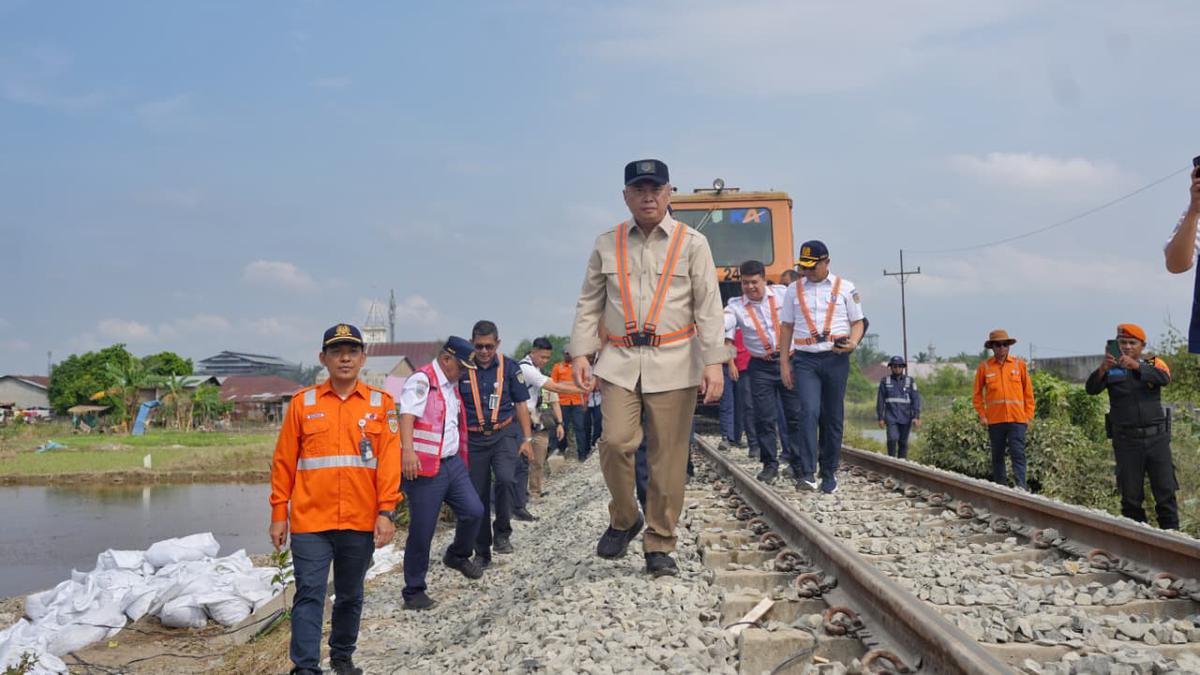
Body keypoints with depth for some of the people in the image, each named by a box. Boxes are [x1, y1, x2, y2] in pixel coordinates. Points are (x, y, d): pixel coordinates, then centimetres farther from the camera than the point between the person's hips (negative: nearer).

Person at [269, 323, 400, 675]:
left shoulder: (381, 403, 3)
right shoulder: (303, 402, 3)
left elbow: (389, 460, -2)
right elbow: (283, 462, 4)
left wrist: (386, 512, -9)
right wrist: (279, 514, 2)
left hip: (361, 522, 1)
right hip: (310, 520, -1)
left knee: (351, 596, 15)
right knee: (309, 595, -4)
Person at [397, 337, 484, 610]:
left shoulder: (451, 385, 18)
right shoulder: (421, 380, -11)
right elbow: (407, 416, -26)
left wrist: (461, 458, 32)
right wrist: (408, 451, -39)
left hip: (453, 463, 8)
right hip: (425, 468, -8)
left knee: (473, 511, 1)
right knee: (421, 532, -2)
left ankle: (458, 555, 29)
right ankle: (413, 591, 12)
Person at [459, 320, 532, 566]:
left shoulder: (509, 367, 0)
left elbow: (521, 404, 6)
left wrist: (527, 438, 3)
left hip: (504, 433, -1)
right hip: (474, 438, 1)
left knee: (505, 479, -25)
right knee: (478, 494, 5)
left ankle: (502, 532, -1)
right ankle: (482, 551, 21)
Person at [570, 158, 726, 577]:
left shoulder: (692, 243, 5)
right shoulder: (606, 245, 11)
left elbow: (708, 307, 0)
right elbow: (589, 304, 12)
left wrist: (713, 362, -9)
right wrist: (581, 353, 1)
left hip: (674, 363, -1)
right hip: (620, 361, 1)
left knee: (669, 457, 0)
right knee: (615, 441, -13)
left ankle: (660, 546, 12)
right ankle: (623, 520, 13)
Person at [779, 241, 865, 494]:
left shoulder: (846, 288, 6)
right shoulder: (793, 290, 10)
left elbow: (858, 322, 9)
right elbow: (786, 327, 13)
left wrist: (852, 343, -13)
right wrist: (784, 362, 7)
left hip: (836, 359, 0)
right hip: (805, 360, 0)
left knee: (833, 417, 5)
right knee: (808, 412, -16)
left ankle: (830, 473, 15)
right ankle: (807, 474, -19)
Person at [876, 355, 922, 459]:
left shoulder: (910, 381, 4)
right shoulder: (885, 381, 5)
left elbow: (916, 399, -1)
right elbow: (880, 401, 6)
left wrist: (916, 416, -11)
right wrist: (880, 418, 1)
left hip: (906, 417, 1)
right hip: (891, 417, -1)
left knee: (903, 442, 5)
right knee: (892, 439, -16)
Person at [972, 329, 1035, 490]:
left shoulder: (1019, 364, 5)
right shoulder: (984, 367, 4)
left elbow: (1028, 391, 8)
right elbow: (978, 393, 10)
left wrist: (1028, 415, 4)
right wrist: (982, 415, 2)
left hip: (1017, 418, -1)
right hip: (995, 420, 1)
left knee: (1018, 454, -8)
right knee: (997, 455, 9)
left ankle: (1021, 486, -13)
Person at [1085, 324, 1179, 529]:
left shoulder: (1154, 364, 6)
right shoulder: (1111, 370, 5)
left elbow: (1164, 379, -16)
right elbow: (1091, 389, -11)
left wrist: (1136, 366, -31)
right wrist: (1102, 369, -30)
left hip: (1156, 437, 0)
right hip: (1126, 440, 0)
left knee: (1165, 489, 3)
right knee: (1130, 494, 5)